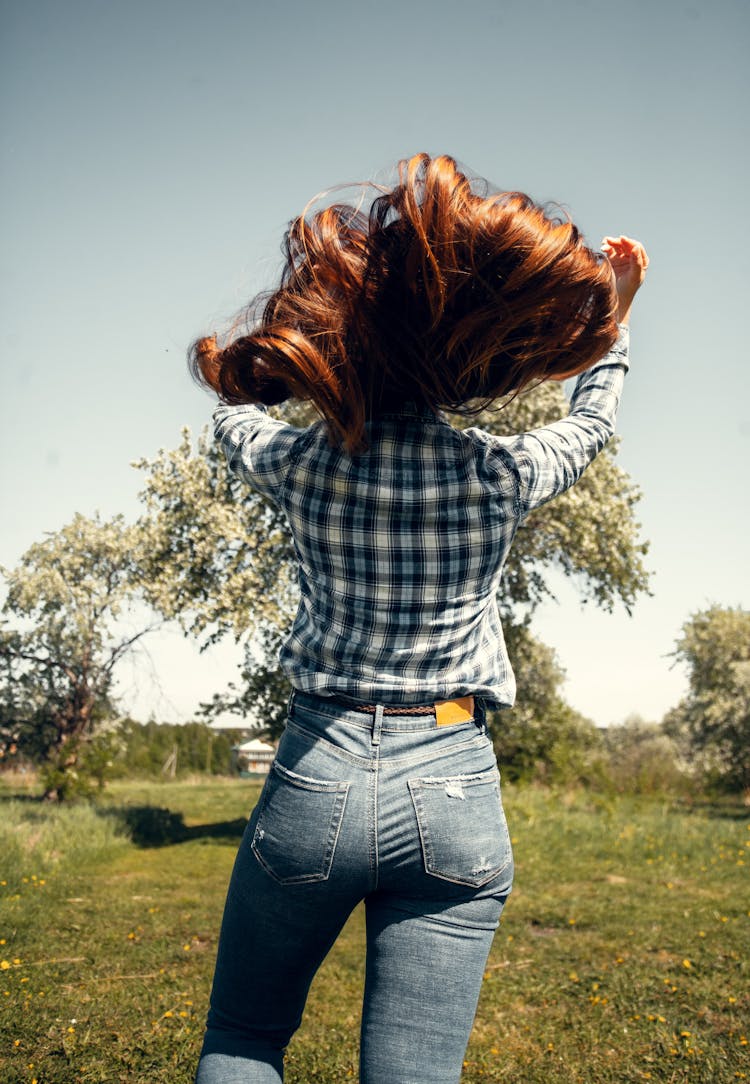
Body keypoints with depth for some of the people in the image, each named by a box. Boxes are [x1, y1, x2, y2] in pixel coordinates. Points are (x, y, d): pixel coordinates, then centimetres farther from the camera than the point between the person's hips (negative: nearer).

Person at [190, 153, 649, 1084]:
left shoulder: (302, 465, -6)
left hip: (317, 776, 0)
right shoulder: (500, 474, -6)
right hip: (456, 791, 0)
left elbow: (236, 413, 20)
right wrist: (616, 310, 32)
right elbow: (592, 420, 17)